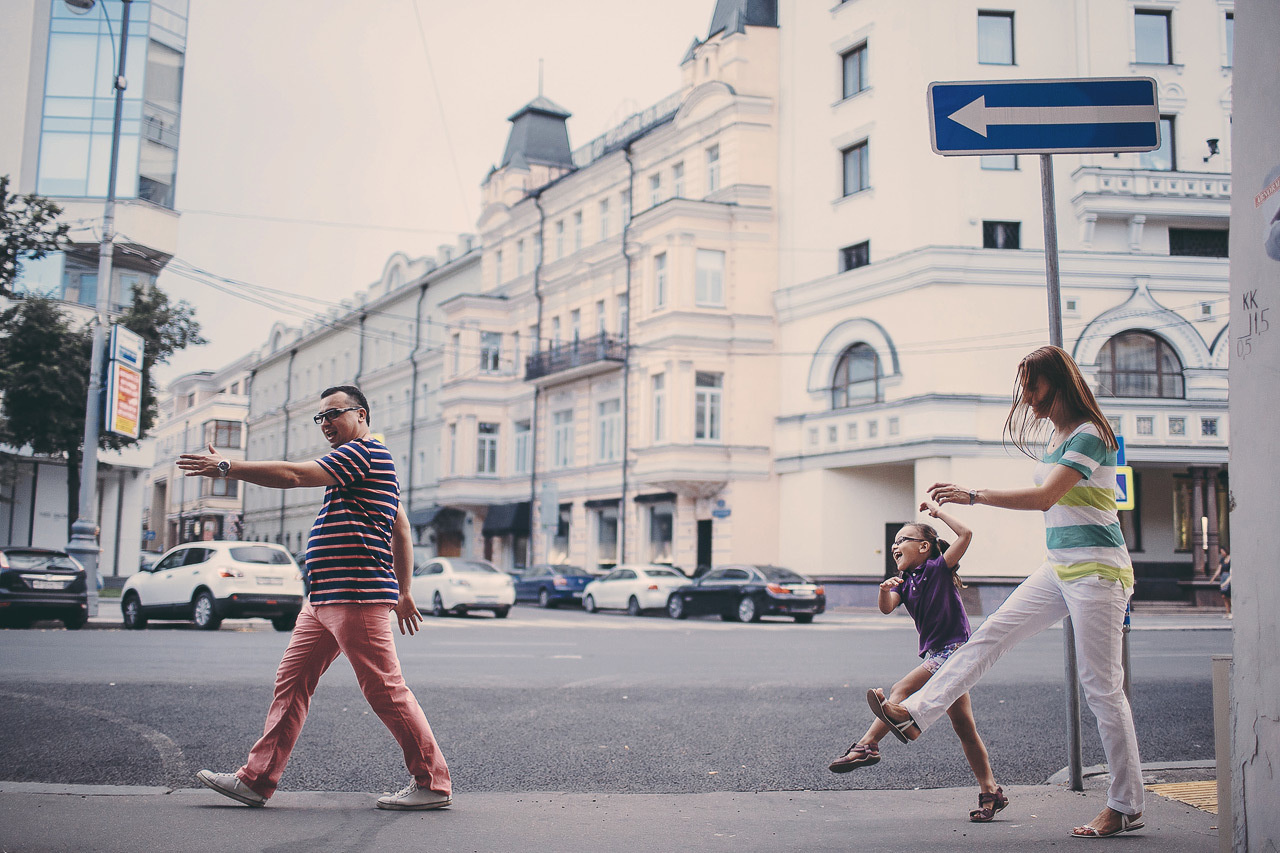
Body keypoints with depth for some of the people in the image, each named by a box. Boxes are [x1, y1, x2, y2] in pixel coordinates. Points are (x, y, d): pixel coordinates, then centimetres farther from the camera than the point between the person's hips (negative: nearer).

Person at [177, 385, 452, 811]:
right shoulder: (360, 460, 24)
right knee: (291, 682, 7)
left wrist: (227, 467, -14)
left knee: (385, 690, -6)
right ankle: (256, 779, 11)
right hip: (322, 600, 11)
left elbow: (293, 475, -18)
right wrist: (403, 591, 23)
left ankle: (433, 783, 2)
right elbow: (401, 528, 25)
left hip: (356, 597, -11)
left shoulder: (364, 452, -9)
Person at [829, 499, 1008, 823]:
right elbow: (886, 608, -3)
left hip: (953, 649, -8)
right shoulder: (905, 581, 14)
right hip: (937, 655, 8)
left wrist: (937, 511, -7)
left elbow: (966, 534, -16)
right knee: (964, 729, 8)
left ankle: (867, 745, -20)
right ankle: (991, 791, 11)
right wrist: (885, 590, -24)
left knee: (902, 690, -20)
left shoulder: (938, 568, -4)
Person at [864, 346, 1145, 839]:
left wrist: (973, 496, -26)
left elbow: (1045, 497, -26)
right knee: (991, 635, 1)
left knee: (1102, 687, -4)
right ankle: (914, 714, 0)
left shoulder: (1090, 435, -16)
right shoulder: (1055, 434, 13)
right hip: (1058, 568, 9)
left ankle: (1127, 807, 6)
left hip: (1096, 572, -9)